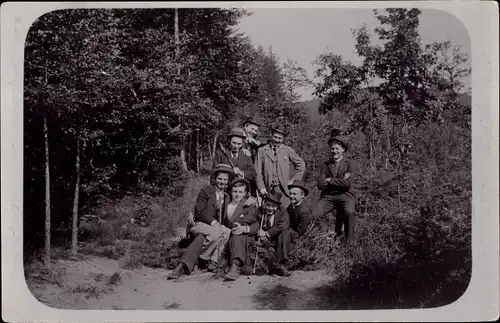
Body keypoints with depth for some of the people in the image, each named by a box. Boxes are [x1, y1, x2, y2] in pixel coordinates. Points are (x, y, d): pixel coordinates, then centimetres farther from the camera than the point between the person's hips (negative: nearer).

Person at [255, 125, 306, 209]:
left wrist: (293, 179, 8)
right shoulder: (262, 150, 7)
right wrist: (261, 187, -4)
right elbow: (258, 171, 5)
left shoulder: (288, 150, 8)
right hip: (267, 189, 0)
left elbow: (301, 164, 15)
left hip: (283, 188, 0)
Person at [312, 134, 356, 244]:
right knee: (313, 215, -23)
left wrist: (330, 180, -4)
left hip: (344, 195, -3)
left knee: (349, 212, -35)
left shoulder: (349, 163, 3)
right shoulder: (327, 164, 12)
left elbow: (347, 183, -11)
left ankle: (349, 242, -14)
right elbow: (320, 185, 2)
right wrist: (339, 181, -7)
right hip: (328, 196, 3)